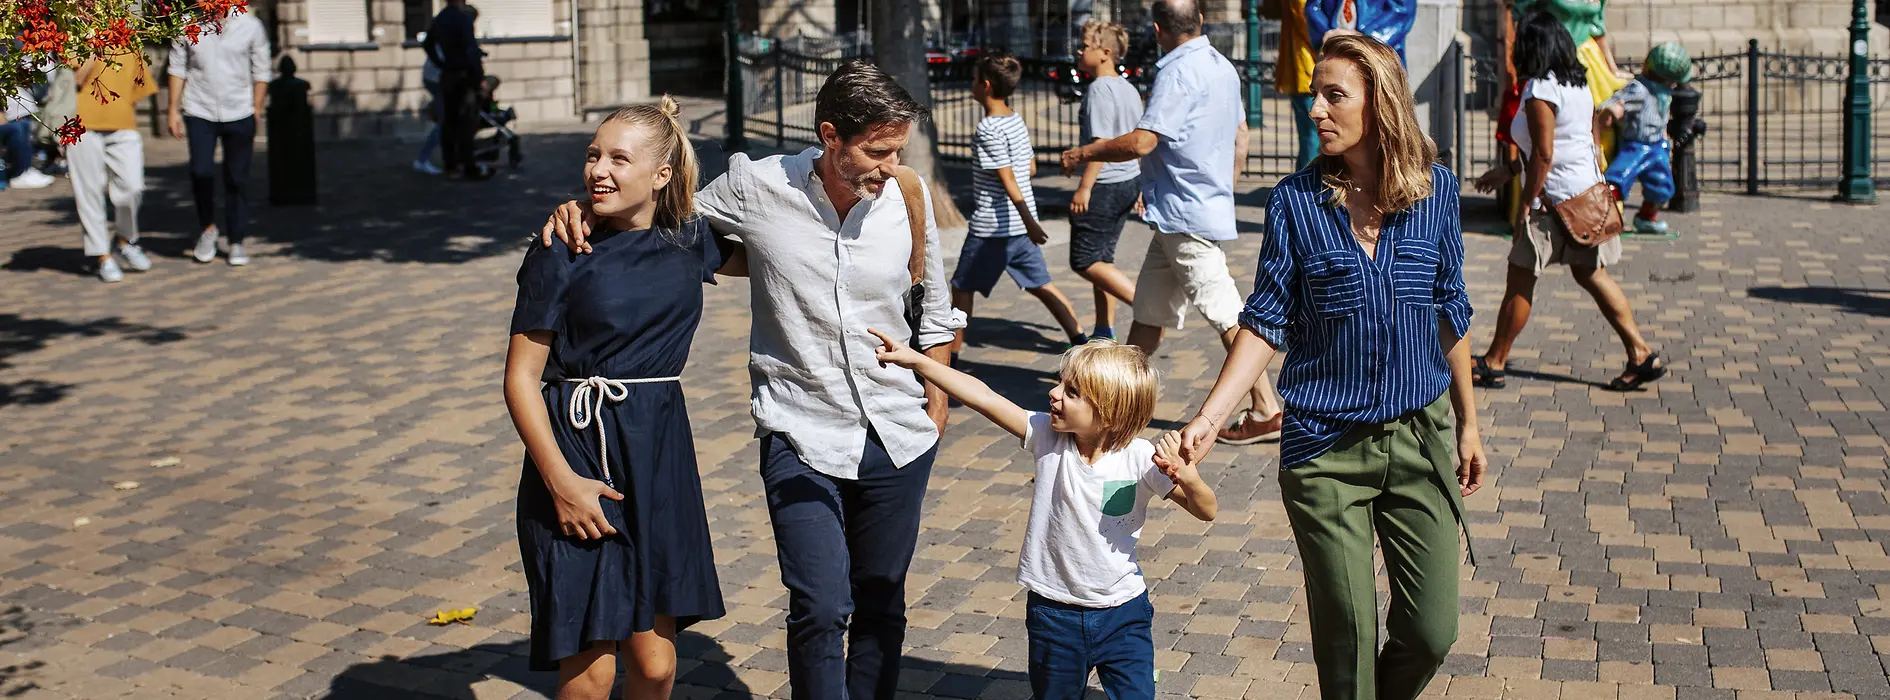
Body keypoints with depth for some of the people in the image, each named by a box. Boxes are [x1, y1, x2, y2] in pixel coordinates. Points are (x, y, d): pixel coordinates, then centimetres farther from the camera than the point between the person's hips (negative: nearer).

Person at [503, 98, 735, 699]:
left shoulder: (689, 240, 5)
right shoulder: (562, 254, -8)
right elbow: (521, 378, -7)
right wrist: (561, 481, -15)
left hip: (660, 458, 4)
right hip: (578, 454, -4)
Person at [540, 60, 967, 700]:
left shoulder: (908, 196, -3)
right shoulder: (758, 187, -11)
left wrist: (936, 397, 14)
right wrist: (583, 211, -10)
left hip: (900, 438, 3)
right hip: (802, 437, -3)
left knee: (881, 605, 14)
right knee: (821, 608, -12)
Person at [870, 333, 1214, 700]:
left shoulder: (1140, 459, -15)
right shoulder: (1048, 438, -11)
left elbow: (1206, 511, -14)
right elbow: (984, 398, -15)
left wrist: (1187, 477, -35)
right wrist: (915, 360, -20)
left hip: (1123, 614, -2)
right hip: (1054, 614, 2)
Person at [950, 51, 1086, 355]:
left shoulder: (987, 130, -16)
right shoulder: (1017, 121, 8)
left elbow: (1008, 179, -21)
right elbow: (1031, 169, 15)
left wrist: (1029, 222, -24)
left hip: (991, 225, -8)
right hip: (1020, 225, 8)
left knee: (962, 286, 6)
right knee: (1040, 284, 10)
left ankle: (951, 353, 11)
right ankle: (1080, 340, 5)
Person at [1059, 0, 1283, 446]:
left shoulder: (1178, 72, -17)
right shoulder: (1222, 67, 12)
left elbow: (1142, 142, -22)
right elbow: (1240, 139, 20)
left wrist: (1084, 153, -8)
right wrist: (1223, 190, 30)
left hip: (1186, 214, -10)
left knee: (1224, 313, -7)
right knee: (1149, 309, 15)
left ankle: (1267, 412, -5)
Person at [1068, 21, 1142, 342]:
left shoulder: (1100, 89, -16)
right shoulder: (1129, 89, 12)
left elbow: (1101, 142, -22)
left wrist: (1084, 187, -22)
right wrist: (1140, 186, 25)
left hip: (1105, 185, -10)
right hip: (1129, 182, 10)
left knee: (1085, 261, -3)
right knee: (1101, 257, 17)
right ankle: (1104, 331, 21)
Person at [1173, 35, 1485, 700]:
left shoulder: (1434, 189, -1)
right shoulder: (1295, 200, -6)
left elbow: (1450, 314, 8)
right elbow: (1267, 320, -5)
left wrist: (1468, 423, 12)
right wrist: (1210, 415, -17)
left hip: (1421, 436, 2)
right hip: (1326, 447, -1)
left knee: (1431, 631, 4)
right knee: (1347, 638, 5)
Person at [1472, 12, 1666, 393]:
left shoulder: (1539, 90, -17)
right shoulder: (1578, 85, 10)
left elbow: (1543, 154, -21)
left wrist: (1526, 205, -15)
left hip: (1556, 196, -9)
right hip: (1588, 189, 9)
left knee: (1520, 281, 1)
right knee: (1591, 275, 13)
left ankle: (1494, 363, 9)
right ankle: (1641, 354, 9)